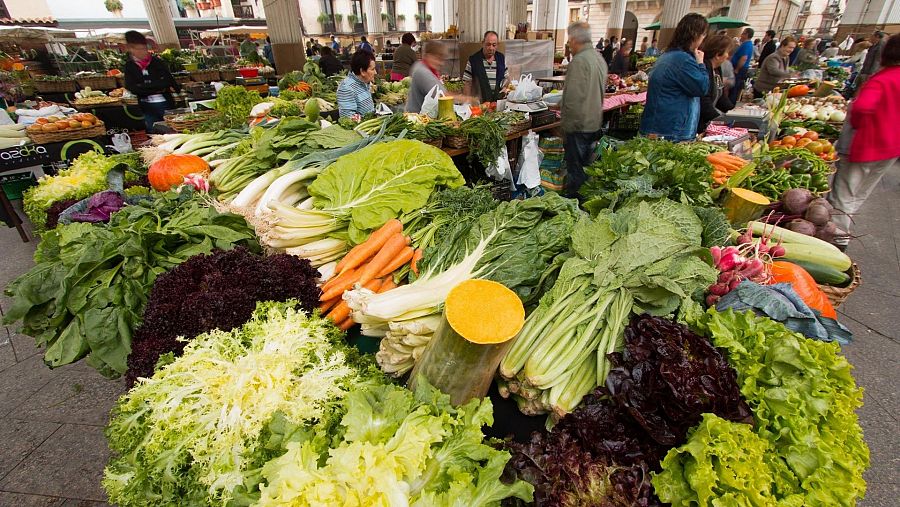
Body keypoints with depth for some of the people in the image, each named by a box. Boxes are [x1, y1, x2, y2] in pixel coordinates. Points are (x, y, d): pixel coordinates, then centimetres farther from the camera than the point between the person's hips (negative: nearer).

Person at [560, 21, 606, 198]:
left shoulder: (579, 61, -18)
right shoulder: (599, 58, 10)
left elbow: (573, 98, -23)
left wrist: (566, 127, -16)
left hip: (578, 125, -9)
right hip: (594, 123, 9)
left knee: (575, 171, 1)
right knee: (585, 165, 20)